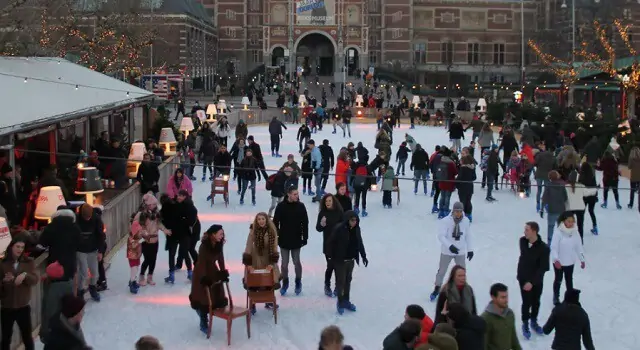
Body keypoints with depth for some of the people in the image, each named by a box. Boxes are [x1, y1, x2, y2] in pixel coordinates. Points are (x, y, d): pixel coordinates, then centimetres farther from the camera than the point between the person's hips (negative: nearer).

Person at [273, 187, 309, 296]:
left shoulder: (301, 206, -5)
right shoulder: (281, 206, -7)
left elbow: (305, 223, 0)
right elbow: (275, 222, -2)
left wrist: (305, 237, -2)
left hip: (296, 240, 0)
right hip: (284, 240, 0)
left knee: (296, 262, 6)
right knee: (284, 263, 7)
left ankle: (298, 282, 25)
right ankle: (285, 283, 24)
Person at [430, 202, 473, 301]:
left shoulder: (466, 221, -10)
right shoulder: (446, 221, -20)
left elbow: (468, 236, 2)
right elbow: (441, 236, -22)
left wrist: (470, 249, 7)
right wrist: (450, 246, -34)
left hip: (460, 252, 2)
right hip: (447, 251, -2)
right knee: (442, 271, 12)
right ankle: (437, 289, 33)